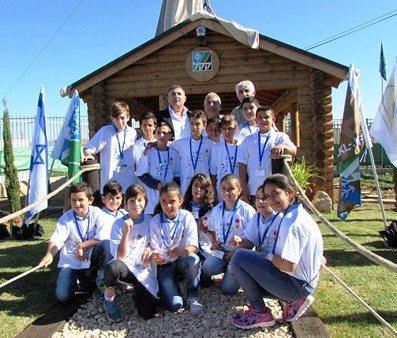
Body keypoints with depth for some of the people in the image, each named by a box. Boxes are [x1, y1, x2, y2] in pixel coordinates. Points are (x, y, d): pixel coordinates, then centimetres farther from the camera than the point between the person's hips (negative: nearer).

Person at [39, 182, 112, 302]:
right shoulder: (65, 218, -8)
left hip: (92, 258, 0)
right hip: (71, 262, 1)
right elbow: (56, 239, -21)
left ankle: (102, 286, -13)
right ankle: (78, 278, 21)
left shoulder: (97, 214, -10)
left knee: (106, 244, -31)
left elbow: (103, 238, -21)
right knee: (62, 295, -15)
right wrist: (49, 255, -40)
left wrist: (81, 246, -19)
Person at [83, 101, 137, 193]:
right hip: (110, 180, -4)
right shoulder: (105, 131, -6)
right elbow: (87, 148, -7)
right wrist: (88, 155, -26)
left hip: (129, 181, 4)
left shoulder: (132, 133, 6)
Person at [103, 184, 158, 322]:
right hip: (125, 266, -1)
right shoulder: (119, 224, -5)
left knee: (148, 313, -15)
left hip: (144, 269, 1)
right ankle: (109, 300, -8)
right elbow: (120, 256, -12)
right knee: (113, 266, -38)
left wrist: (149, 247, -9)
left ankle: (136, 291, 17)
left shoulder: (150, 220, 1)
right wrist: (126, 232, -24)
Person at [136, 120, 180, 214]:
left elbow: (177, 175, 9)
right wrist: (156, 184, -13)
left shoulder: (174, 154, 3)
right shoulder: (149, 152, -3)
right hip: (153, 195, -2)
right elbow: (141, 174, -3)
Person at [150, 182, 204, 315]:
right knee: (174, 305, -22)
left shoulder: (187, 217, -8)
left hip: (182, 260, 1)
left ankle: (192, 297, -11)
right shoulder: (155, 221, -6)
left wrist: (182, 251, -40)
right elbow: (154, 248, -6)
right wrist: (155, 256, -31)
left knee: (193, 259, -37)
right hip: (165, 264, -1)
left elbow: (193, 246, -16)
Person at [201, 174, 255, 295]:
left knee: (228, 288, -10)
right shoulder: (216, 210, 3)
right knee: (207, 267, -25)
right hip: (221, 250, 4)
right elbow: (212, 229, 19)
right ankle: (228, 269, 7)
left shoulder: (247, 210, -13)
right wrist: (214, 242, 0)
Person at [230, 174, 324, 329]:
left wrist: (268, 256, -10)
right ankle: (293, 300, 12)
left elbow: (289, 265, -28)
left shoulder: (292, 222, -23)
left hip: (296, 284, -10)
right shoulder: (292, 214, 8)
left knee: (239, 258, -16)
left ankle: (260, 313, -2)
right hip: (301, 283, 10)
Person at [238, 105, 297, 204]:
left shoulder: (280, 137, 6)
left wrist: (283, 146, -32)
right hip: (253, 191, 2)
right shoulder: (248, 140, 10)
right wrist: (244, 188, -1)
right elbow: (242, 164, 6)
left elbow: (294, 151, -10)